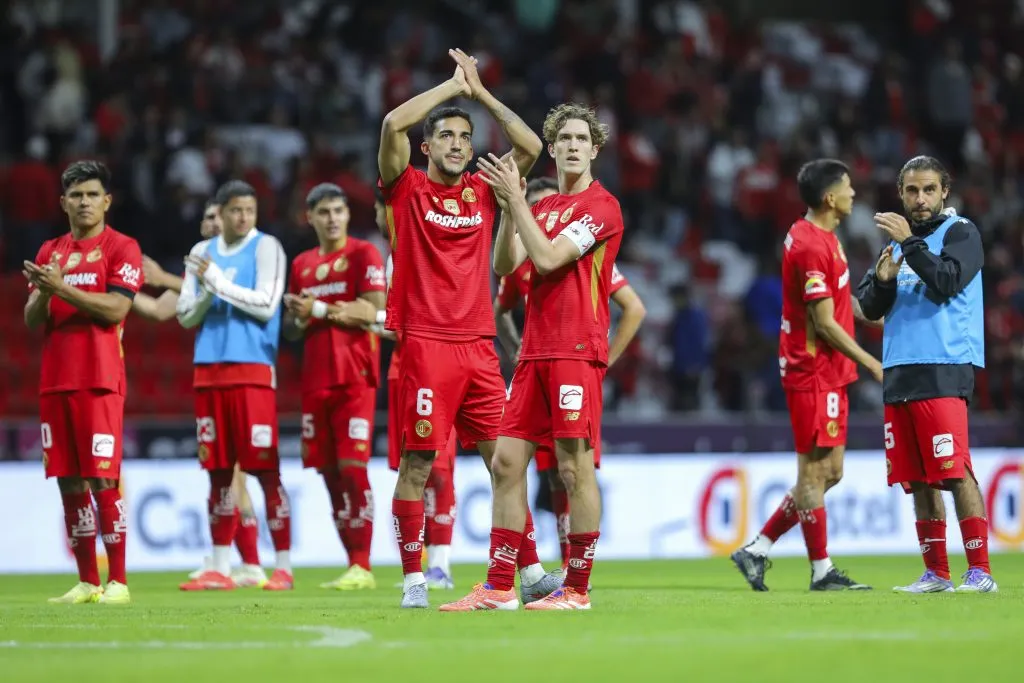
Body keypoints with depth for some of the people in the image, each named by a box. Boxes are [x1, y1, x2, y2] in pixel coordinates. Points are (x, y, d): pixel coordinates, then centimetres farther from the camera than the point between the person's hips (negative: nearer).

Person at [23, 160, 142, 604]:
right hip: (55, 380, 6)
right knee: (68, 482, 5)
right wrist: (42, 294, -9)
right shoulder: (50, 252, 16)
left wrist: (62, 288, -17)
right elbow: (32, 321, 12)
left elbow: (116, 308, -13)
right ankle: (87, 582, 11)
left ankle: (117, 582, -5)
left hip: (99, 380, -6)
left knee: (102, 480, -9)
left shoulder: (121, 248, 0)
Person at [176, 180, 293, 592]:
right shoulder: (202, 253, 14)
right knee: (218, 471, 7)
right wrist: (207, 292, -7)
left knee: (265, 468, -6)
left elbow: (266, 305, -11)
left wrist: (219, 282, -13)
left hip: (253, 369, -5)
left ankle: (283, 567, -3)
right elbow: (185, 315, 12)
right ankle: (220, 569, 11)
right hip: (209, 370, 5)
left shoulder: (266, 248, -1)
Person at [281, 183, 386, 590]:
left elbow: (374, 312, -11)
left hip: (354, 378, -6)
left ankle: (362, 567, -11)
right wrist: (298, 316, -2)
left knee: (352, 467, -12)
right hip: (316, 382, 6)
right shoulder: (302, 265, 17)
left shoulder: (363, 255, -1)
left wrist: (321, 309, -10)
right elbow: (291, 331, 21)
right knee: (329, 472, 5)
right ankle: (353, 564, 11)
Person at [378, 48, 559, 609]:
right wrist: (454, 85, -4)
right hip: (425, 346, -4)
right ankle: (414, 580, 1)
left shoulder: (481, 192, 13)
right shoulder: (408, 189, 2)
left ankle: (531, 574, 8)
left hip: (478, 346, 4)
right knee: (416, 465, -4)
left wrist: (480, 91, 6)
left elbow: (530, 147, 7)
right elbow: (393, 124, -13)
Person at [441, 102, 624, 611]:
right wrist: (508, 207, -4)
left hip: (577, 350, -7)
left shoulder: (601, 206, -4)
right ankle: (497, 588, 7)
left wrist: (516, 199, -12)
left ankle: (577, 588, -1)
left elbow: (547, 258, -14)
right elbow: (504, 264, 8)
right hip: (534, 351, 7)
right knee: (506, 462, 3)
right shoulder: (543, 207, 18)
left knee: (574, 467, -7)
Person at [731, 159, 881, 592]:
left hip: (828, 373, 10)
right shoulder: (811, 247, -18)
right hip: (814, 373, -10)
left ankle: (757, 550, 16)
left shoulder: (821, 238, 14)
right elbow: (824, 323, -19)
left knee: (829, 472, 12)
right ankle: (821, 571, 3)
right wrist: (870, 363, -13)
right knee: (815, 471, -3)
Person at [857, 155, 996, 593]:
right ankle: (935, 573, 12)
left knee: (956, 473, -12)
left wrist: (909, 243, -16)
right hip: (899, 375, 7)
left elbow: (947, 282, -17)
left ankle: (979, 570, -11)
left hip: (943, 372, -7)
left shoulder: (960, 233, 0)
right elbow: (870, 308, 15)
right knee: (917, 480, 6)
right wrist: (882, 280, -5)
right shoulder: (896, 240, 18)